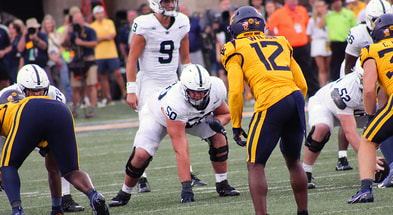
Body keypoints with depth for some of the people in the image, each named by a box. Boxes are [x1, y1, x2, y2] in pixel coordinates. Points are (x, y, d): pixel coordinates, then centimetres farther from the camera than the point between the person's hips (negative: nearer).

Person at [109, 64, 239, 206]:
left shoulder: (216, 89, -31)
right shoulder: (175, 103, -46)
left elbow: (225, 113, -6)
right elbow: (181, 150, -45)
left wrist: (218, 122, -32)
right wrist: (186, 187, -46)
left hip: (193, 117, 5)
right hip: (158, 115, -4)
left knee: (219, 137, -17)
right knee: (141, 154, -21)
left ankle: (222, 185, -1)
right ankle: (124, 193, 4)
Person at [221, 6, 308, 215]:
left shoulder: (235, 50, 10)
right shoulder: (280, 43, 25)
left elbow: (236, 92, 0)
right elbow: (302, 84, 22)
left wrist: (236, 126, 8)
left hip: (270, 103, -5)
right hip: (295, 97, 5)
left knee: (255, 165, 4)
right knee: (293, 160, 23)